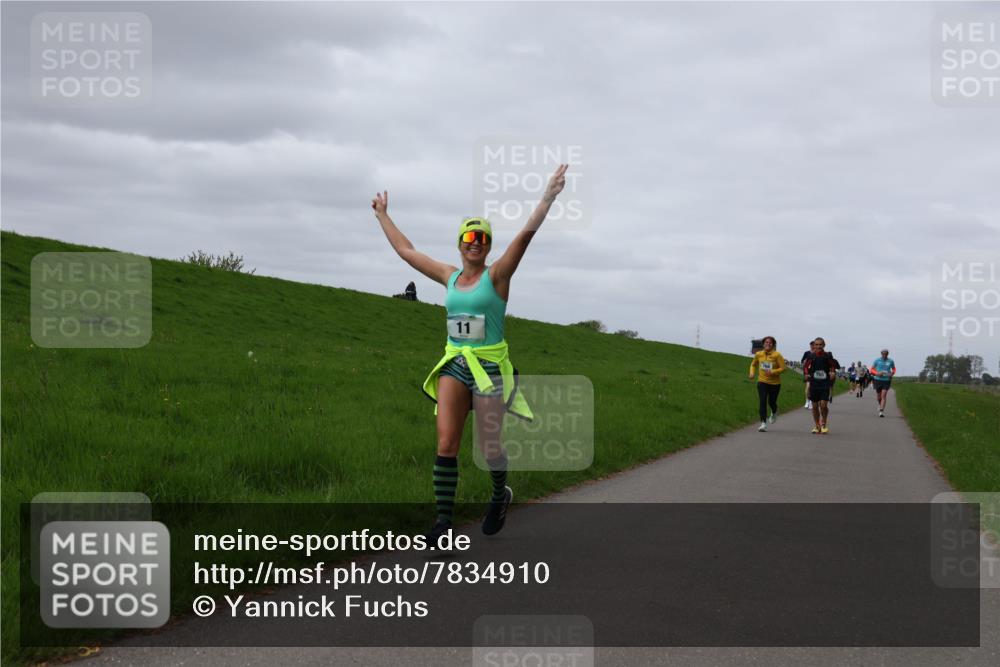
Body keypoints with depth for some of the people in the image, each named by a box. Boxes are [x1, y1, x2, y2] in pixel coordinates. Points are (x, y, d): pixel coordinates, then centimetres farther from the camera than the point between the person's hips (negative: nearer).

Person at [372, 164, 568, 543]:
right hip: (454, 366, 3)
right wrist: (382, 215, 30)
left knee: (488, 447, 3)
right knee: (446, 444, -9)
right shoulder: (450, 276, 10)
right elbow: (405, 250, 22)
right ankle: (444, 520, -7)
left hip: (489, 367, -3)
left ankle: (500, 496, 34)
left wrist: (549, 196, -25)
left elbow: (526, 234, -15)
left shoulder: (497, 275, -2)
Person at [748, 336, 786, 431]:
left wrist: (772, 372, -25)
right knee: (762, 402, -12)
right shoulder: (758, 354, 1)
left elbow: (783, 368, -11)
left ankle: (774, 413, 47)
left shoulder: (777, 355, -10)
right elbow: (753, 364, 18)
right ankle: (763, 423, -12)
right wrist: (752, 373, -1)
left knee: (771, 402, 10)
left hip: (774, 383, -1)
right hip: (762, 382, 2)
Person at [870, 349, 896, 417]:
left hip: (886, 380, -1)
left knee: (883, 396, -13)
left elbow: (894, 369, 17)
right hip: (878, 380, 1)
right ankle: (880, 404, 43)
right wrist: (877, 373, -15)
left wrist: (892, 373, -5)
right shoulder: (877, 360, -1)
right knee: (878, 397, 9)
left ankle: (881, 411, -16)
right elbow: (871, 369, 4)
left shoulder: (890, 361, 1)